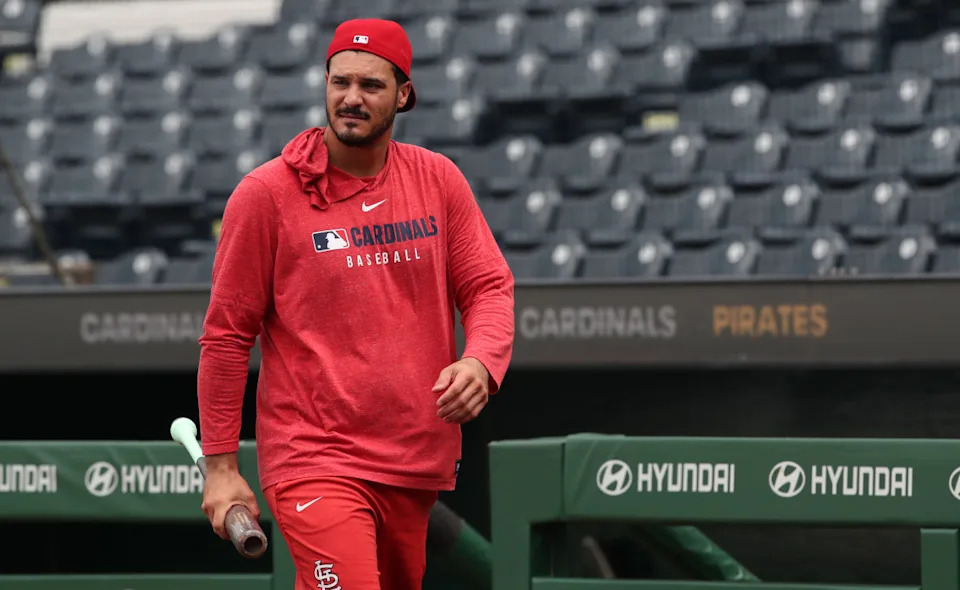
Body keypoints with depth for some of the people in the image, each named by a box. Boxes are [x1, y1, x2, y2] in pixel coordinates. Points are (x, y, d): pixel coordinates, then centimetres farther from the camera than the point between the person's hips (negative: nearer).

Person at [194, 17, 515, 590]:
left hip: (417, 463, 5)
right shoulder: (266, 194, -4)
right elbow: (227, 335, -1)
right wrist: (221, 465, -2)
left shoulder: (439, 179, 7)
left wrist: (480, 361, -15)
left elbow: (490, 286, 8)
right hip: (314, 459, -5)